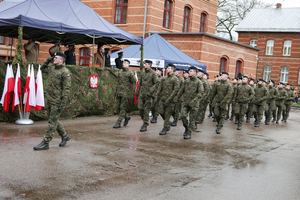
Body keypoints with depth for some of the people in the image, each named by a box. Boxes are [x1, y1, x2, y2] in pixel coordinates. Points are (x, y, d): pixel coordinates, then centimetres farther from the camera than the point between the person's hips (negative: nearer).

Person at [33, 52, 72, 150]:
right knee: (54, 120, 17)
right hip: (50, 100, 9)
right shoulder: (51, 68, 11)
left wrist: (62, 104, -21)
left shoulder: (65, 72, -14)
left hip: (57, 102, -9)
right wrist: (47, 60, 13)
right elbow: (42, 68, 32)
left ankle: (45, 143, 2)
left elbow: (66, 89, -18)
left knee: (52, 122, -3)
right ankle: (65, 136, 32)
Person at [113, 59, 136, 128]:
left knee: (122, 108, -7)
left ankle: (118, 123, -3)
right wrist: (116, 90, 18)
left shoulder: (130, 73, -6)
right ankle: (127, 117, 30)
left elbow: (134, 83, -6)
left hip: (126, 93, -7)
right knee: (118, 108, 8)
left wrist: (132, 94, -9)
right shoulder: (120, 72, 13)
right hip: (119, 93, 7)